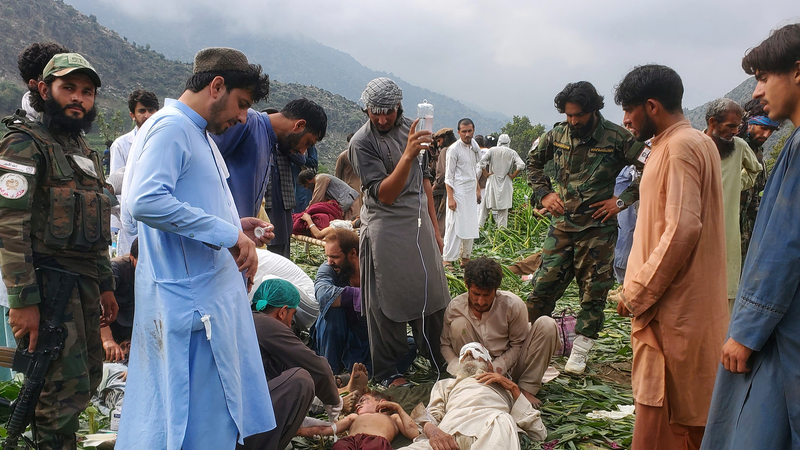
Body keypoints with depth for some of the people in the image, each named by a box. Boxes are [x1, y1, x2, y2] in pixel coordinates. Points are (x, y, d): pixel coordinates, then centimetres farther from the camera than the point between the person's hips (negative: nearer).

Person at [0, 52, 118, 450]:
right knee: (68, 386, -6)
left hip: (85, 282, 8)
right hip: (49, 282, -8)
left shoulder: (86, 153, 18)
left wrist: (105, 285, 19)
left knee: (89, 376, 14)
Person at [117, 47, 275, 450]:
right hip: (187, 298, -10)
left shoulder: (199, 134, 19)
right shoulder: (170, 127, -14)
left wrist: (235, 227, 11)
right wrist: (226, 233, -23)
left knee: (221, 411, 18)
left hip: (213, 292, 10)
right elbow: (146, 201, -29)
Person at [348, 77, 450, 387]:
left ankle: (438, 357, 28)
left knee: (432, 294, 10)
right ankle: (387, 371, 15)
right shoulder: (362, 142, -12)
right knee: (388, 302, 1)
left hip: (420, 223, 6)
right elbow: (384, 194, -20)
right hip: (386, 230, -6)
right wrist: (408, 154, -31)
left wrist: (434, 227, 16)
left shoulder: (409, 128, 8)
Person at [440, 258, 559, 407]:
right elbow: (445, 344, -2)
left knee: (547, 325, -21)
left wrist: (496, 368, -23)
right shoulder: (455, 308, -13)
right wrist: (458, 369, -21)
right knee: (458, 325, -22)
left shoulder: (513, 304, -18)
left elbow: (517, 345, -8)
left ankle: (527, 389, -15)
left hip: (510, 365, 0)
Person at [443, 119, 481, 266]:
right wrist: (450, 198, -17)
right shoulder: (454, 149, -11)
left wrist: (478, 189, 18)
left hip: (471, 192, 7)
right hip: (458, 192, -7)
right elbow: (449, 176, -12)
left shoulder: (475, 147, 10)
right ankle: (448, 259, -3)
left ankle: (465, 257, 18)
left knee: (470, 225, 9)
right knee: (454, 225, -8)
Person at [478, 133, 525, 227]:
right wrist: (513, 175, -1)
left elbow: (482, 161, -12)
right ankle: (502, 229, 7)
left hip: (492, 182, 0)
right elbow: (521, 165, -10)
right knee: (503, 209, 5)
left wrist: (486, 173, -3)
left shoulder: (492, 150, 0)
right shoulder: (512, 153, 0)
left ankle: (479, 226, 9)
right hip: (505, 184, 0)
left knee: (486, 206, 9)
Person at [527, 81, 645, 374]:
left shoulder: (617, 138, -9)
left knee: (593, 290, 5)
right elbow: (534, 161, 20)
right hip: (562, 224, 3)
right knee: (544, 283, 3)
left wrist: (622, 200, -11)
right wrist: (543, 193, 7)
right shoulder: (557, 134, 3)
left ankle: (580, 352, 18)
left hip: (598, 227, -2)